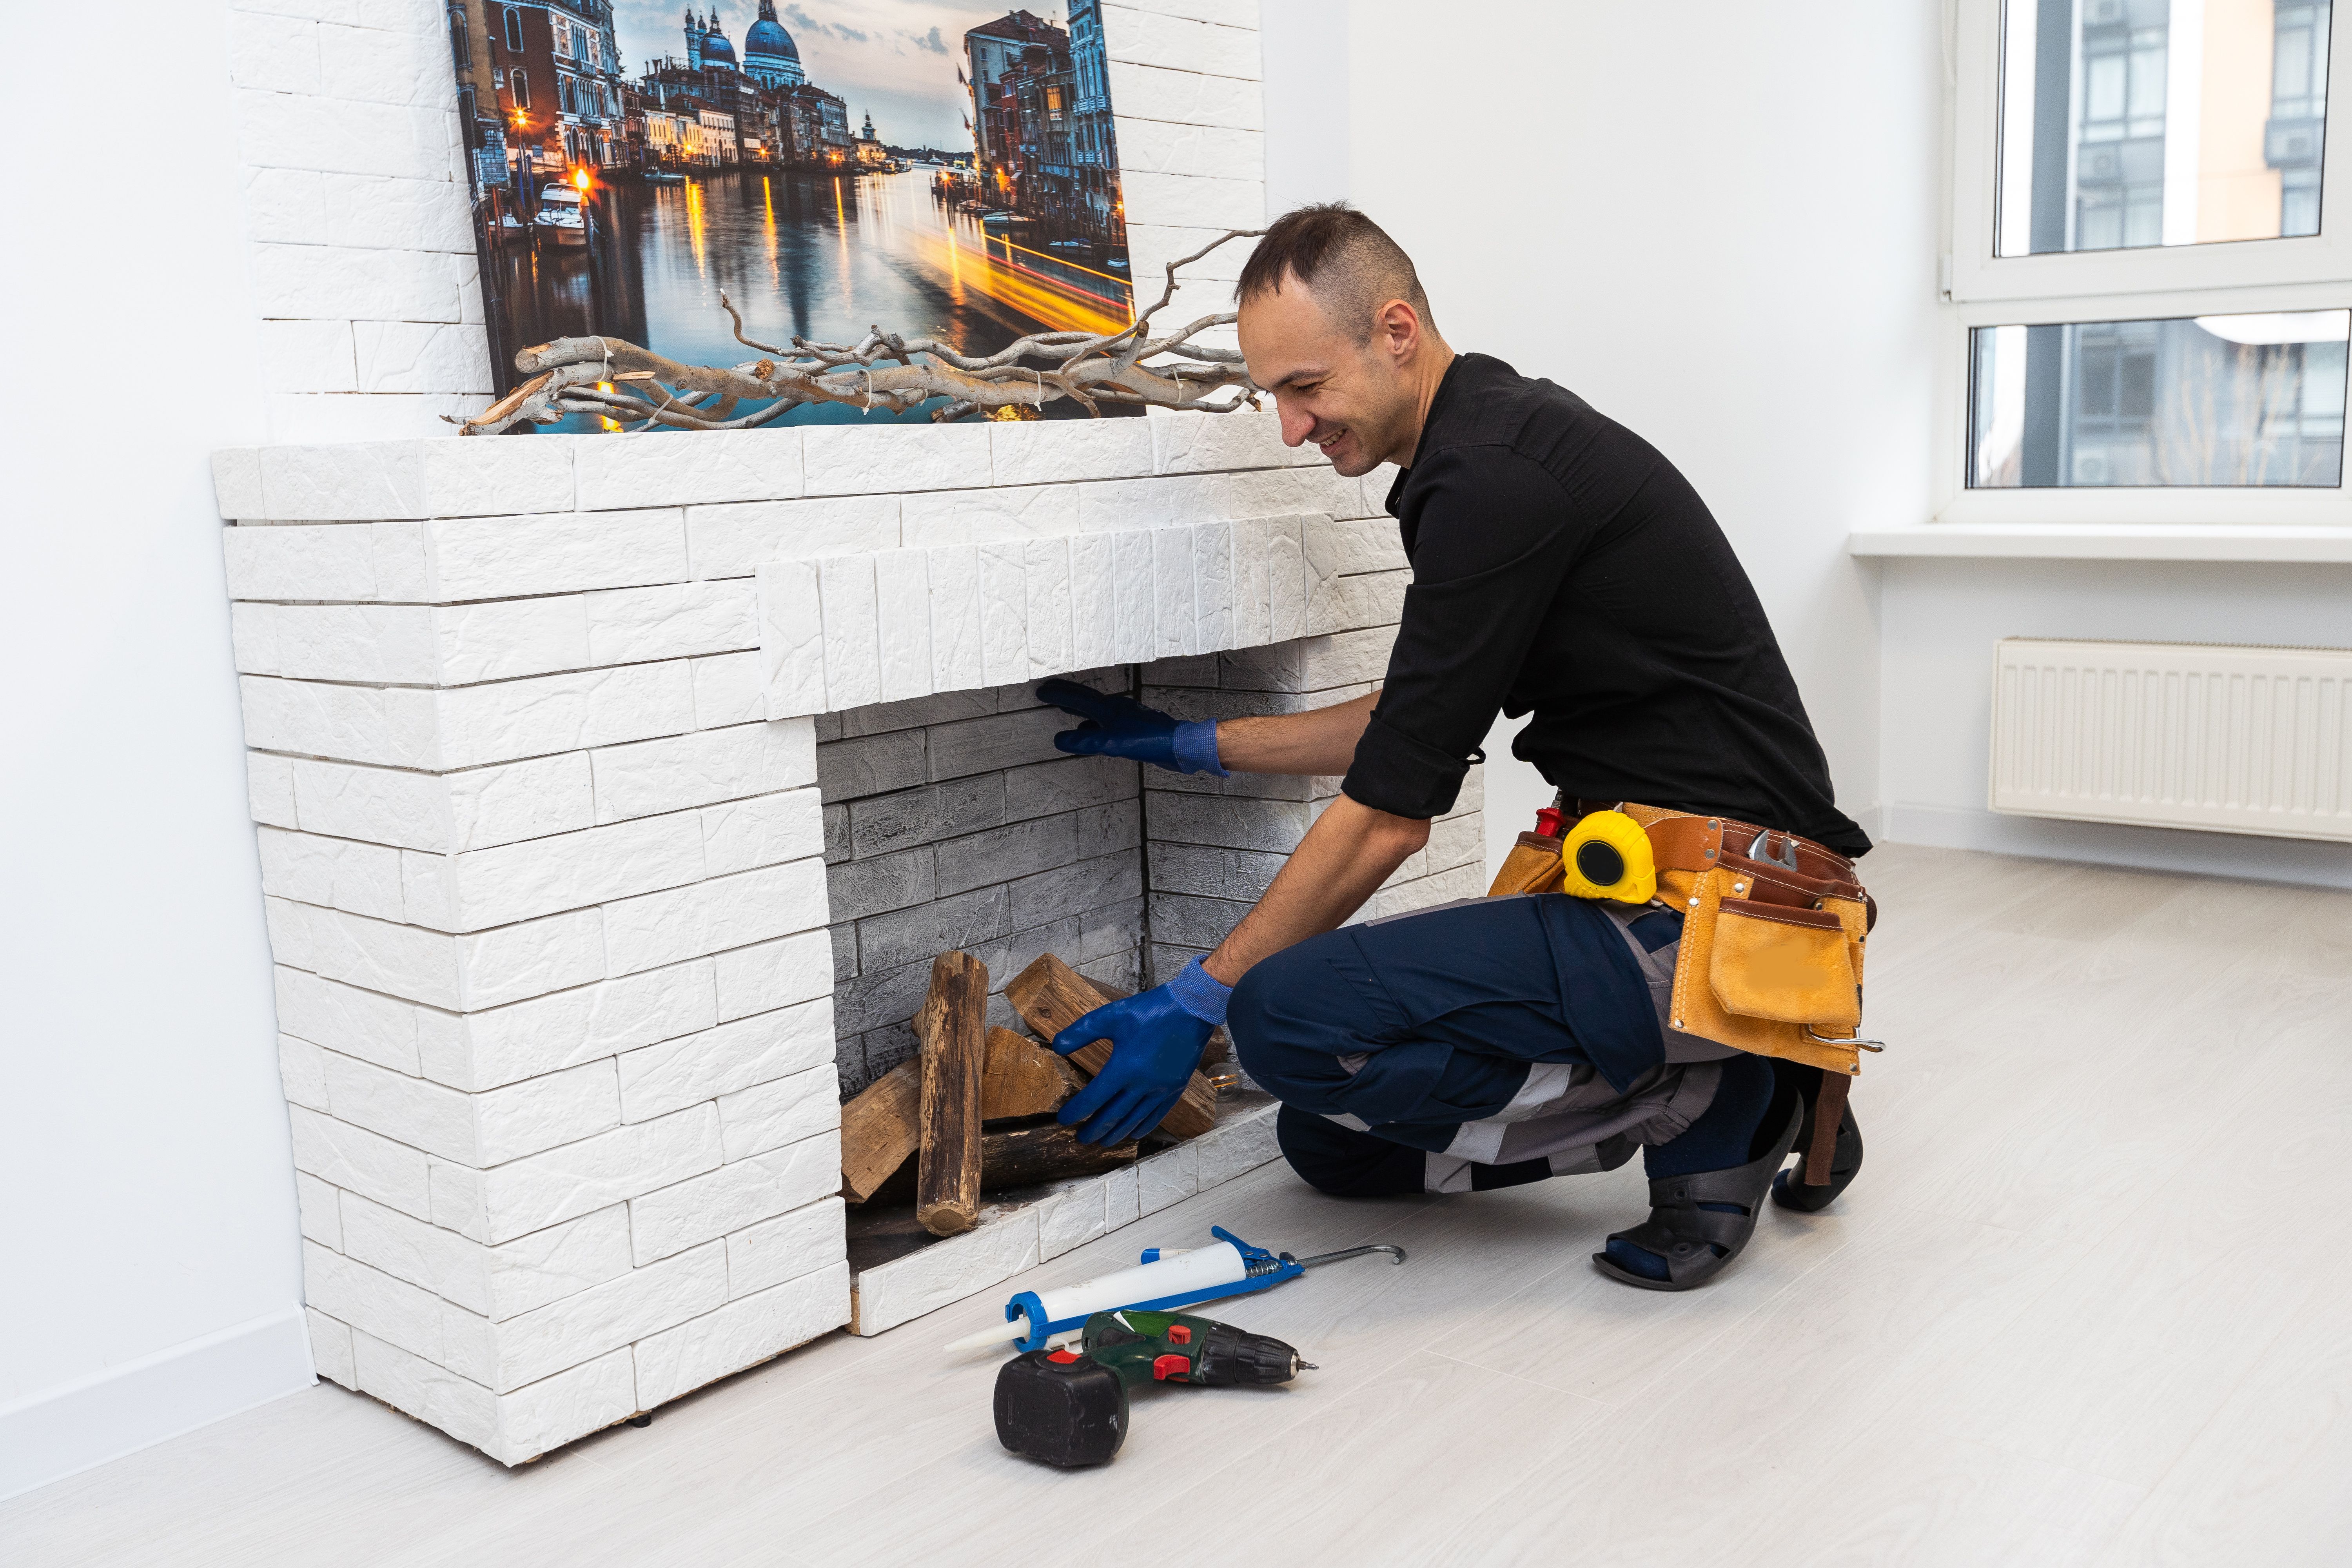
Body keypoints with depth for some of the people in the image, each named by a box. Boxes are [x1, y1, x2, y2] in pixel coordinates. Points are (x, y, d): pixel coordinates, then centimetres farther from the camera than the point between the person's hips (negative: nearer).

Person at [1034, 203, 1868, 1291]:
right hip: (1671, 887, 10)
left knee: (1291, 1019, -23)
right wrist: (1191, 743, 23)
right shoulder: (1494, 443, 13)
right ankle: (1724, 1085, 12)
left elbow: (1389, 813, -17)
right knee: (1333, 1141, 11)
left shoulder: (1496, 477, -19)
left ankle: (1707, 1112, -5)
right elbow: (1413, 726, 23)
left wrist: (1195, 1003, -8)